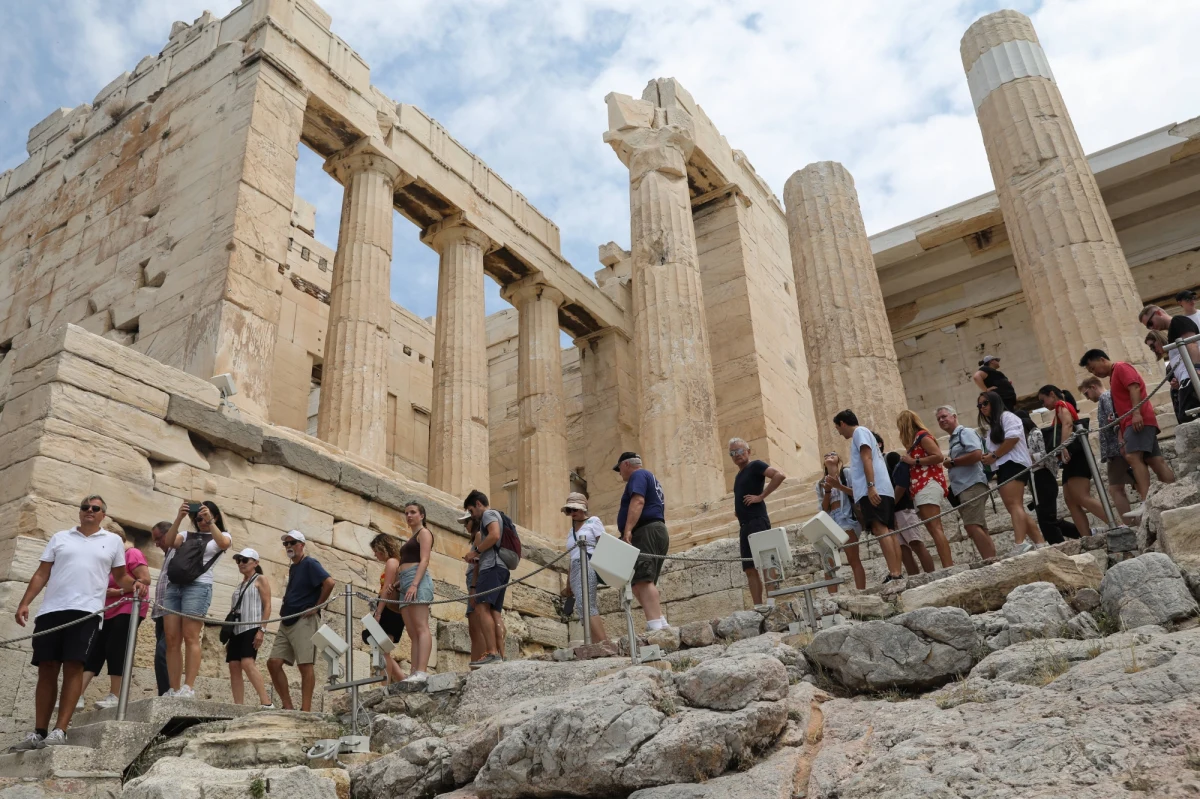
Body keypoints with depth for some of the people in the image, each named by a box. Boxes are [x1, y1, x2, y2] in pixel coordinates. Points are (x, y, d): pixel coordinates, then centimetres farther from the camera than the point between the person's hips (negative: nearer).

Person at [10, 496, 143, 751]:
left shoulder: (113, 541, 15)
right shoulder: (60, 537, 17)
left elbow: (120, 577, 17)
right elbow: (41, 574, 13)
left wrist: (134, 584, -5)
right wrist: (25, 602, 2)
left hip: (86, 612, -2)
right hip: (51, 610, 2)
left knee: (73, 668, -9)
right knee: (46, 669, 3)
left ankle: (60, 730, -9)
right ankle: (39, 732, 10)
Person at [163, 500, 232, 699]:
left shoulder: (221, 536, 13)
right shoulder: (186, 534, 22)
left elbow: (224, 543, -10)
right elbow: (170, 541, 2)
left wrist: (210, 522, -13)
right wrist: (179, 518, -7)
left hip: (198, 586, -4)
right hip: (174, 585, 4)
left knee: (190, 637, -12)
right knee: (171, 640, -2)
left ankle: (188, 688, -15)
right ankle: (174, 689, 0)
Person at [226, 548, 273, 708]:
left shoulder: (261, 579, 5)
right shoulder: (240, 585, 24)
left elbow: (267, 606, -5)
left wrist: (261, 630, -16)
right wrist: (228, 636, 16)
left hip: (252, 628, -8)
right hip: (236, 630, 8)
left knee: (247, 663, -23)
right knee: (234, 667, -3)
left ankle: (266, 702, -27)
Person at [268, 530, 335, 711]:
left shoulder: (310, 564, -6)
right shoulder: (293, 567, 21)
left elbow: (329, 582, -21)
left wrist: (317, 607, -16)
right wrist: (284, 608, 16)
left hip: (304, 621, -9)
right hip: (286, 622, 9)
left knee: (305, 665, -8)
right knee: (273, 663, 2)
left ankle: (305, 710, -7)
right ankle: (288, 707, 8)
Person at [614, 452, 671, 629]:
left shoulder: (638, 475, 0)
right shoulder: (650, 477, 30)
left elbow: (638, 502, -17)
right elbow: (661, 506, 29)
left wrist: (627, 530, -26)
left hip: (646, 532, -11)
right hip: (658, 530, 11)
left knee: (642, 580, -20)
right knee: (646, 581, 9)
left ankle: (655, 625, -32)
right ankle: (661, 621, -2)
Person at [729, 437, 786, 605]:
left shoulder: (755, 466, -2)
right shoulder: (739, 476, 22)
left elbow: (780, 475, -17)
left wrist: (761, 496, -16)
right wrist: (738, 511, 14)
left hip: (757, 522, -9)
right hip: (745, 525, 9)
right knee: (750, 570, 4)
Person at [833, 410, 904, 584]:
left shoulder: (859, 431, 2)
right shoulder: (863, 434, 30)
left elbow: (867, 459, -13)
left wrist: (870, 486, -23)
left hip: (872, 490, -10)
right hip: (882, 490, 10)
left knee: (879, 530, -18)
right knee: (886, 530, 3)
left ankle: (894, 574, -26)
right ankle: (897, 573, -3)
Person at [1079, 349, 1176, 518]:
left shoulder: (1121, 367, 2)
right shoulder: (1114, 377, 30)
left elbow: (1134, 388, -15)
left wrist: (1136, 413, -27)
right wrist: (1123, 437, 22)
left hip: (1139, 420, -10)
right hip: (1132, 422, 10)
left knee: (1133, 456, -25)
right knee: (1156, 461, 3)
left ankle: (1147, 503, -35)